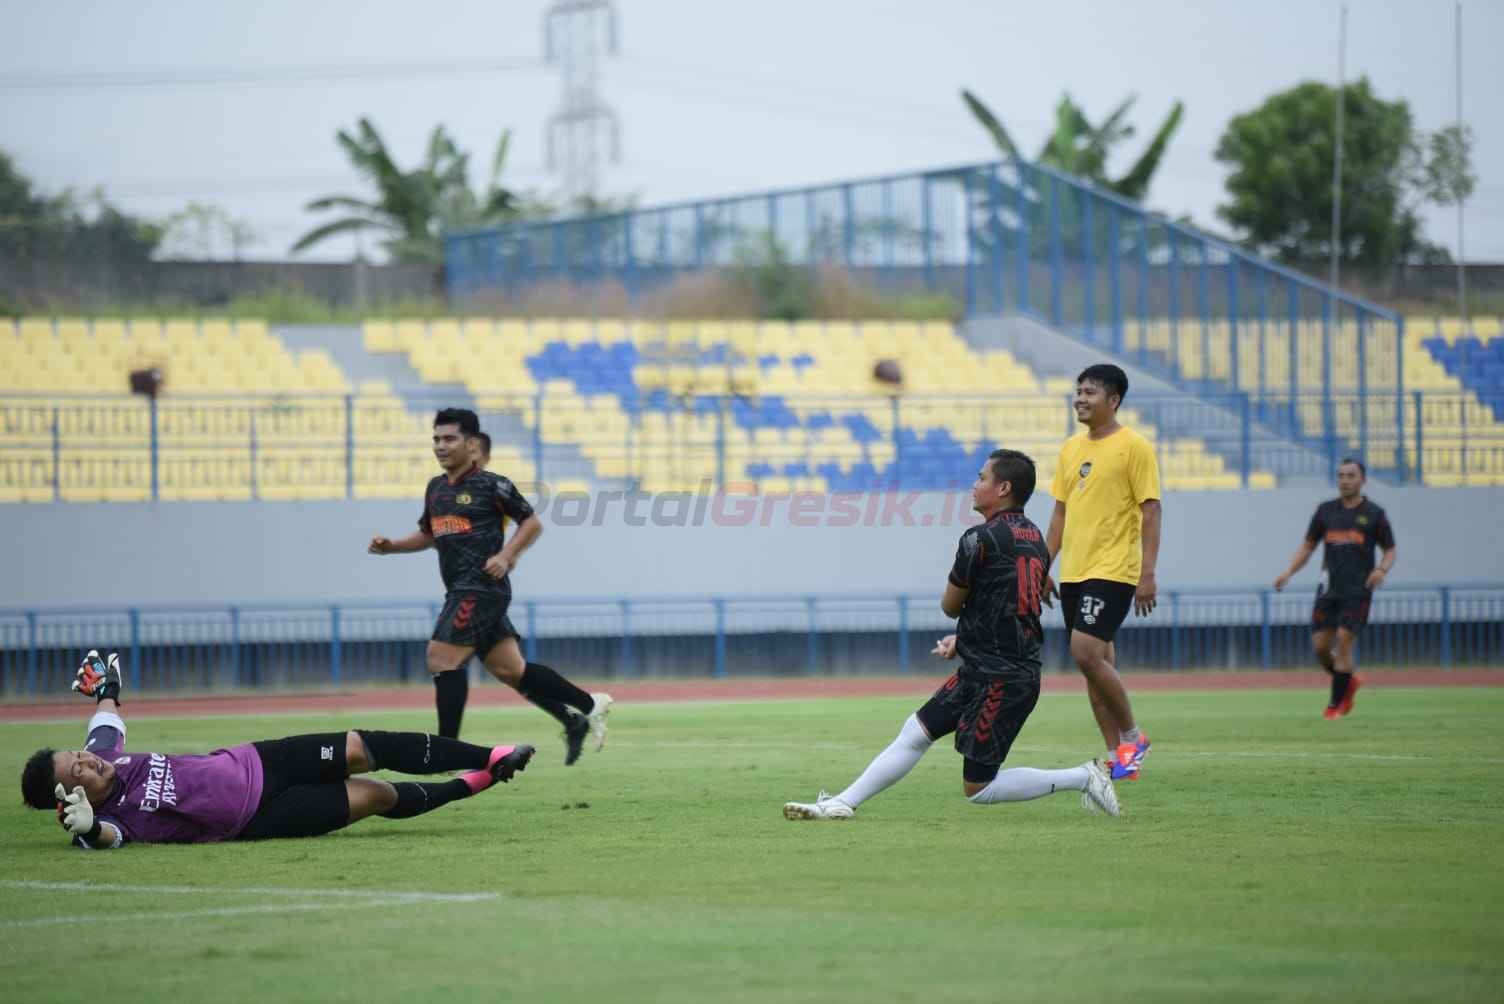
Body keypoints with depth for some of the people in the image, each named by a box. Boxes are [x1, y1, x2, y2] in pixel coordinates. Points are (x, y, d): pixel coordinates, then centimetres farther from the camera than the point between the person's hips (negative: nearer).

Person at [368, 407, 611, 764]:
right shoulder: (436, 488, 15)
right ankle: (586, 707, 21)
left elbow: (532, 523, -1)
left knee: (442, 658, -14)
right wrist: (390, 546, 12)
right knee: (510, 669, 10)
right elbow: (427, 535, 27)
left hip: (483, 587, -8)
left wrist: (506, 555, -14)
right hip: (461, 590, 8)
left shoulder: (491, 485, -7)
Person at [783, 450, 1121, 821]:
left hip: (998, 679, -9)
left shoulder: (981, 539, -17)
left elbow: (950, 606, -5)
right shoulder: (1034, 538, 10)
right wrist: (961, 640, 22)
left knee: (978, 788, -1)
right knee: (916, 731, 13)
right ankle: (842, 803, 14)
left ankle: (1081, 778, 0)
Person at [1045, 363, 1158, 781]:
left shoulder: (1134, 448, -8)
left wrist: (1147, 575, -16)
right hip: (1073, 573, 7)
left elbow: (1150, 512, -11)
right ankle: (1118, 757, 12)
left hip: (1112, 571, -7)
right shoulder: (1071, 448, 13)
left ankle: (1131, 737, 0)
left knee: (1085, 652, -17)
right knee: (1097, 661, 7)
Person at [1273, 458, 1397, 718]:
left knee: (1344, 641, -13)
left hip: (1358, 590, -3)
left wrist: (1382, 570, -13)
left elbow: (1390, 551, 9)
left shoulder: (1374, 514, 3)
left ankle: (1336, 703, -2)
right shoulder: (1326, 510, 10)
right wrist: (1289, 572, 0)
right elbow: (1307, 546, 15)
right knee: (1319, 646, -2)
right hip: (1329, 587, 3)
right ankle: (1348, 682, 26)